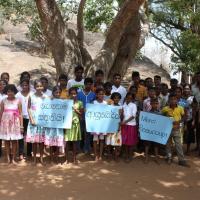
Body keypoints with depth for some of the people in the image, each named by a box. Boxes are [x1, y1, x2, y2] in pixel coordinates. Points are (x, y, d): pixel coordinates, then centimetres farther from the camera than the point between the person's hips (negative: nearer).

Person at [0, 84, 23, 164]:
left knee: (14, 141, 1)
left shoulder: (18, 101, -2)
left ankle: (13, 158, 9)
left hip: (15, 123, -1)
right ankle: (8, 157, 14)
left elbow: (20, 114, -1)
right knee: (6, 141, 4)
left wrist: (21, 126, -4)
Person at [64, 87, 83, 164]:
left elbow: (81, 114, 5)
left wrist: (76, 110, -9)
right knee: (67, 141, 0)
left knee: (75, 141, 9)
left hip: (76, 123, 1)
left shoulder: (79, 103, 2)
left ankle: (74, 158, 20)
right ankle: (67, 159, 10)